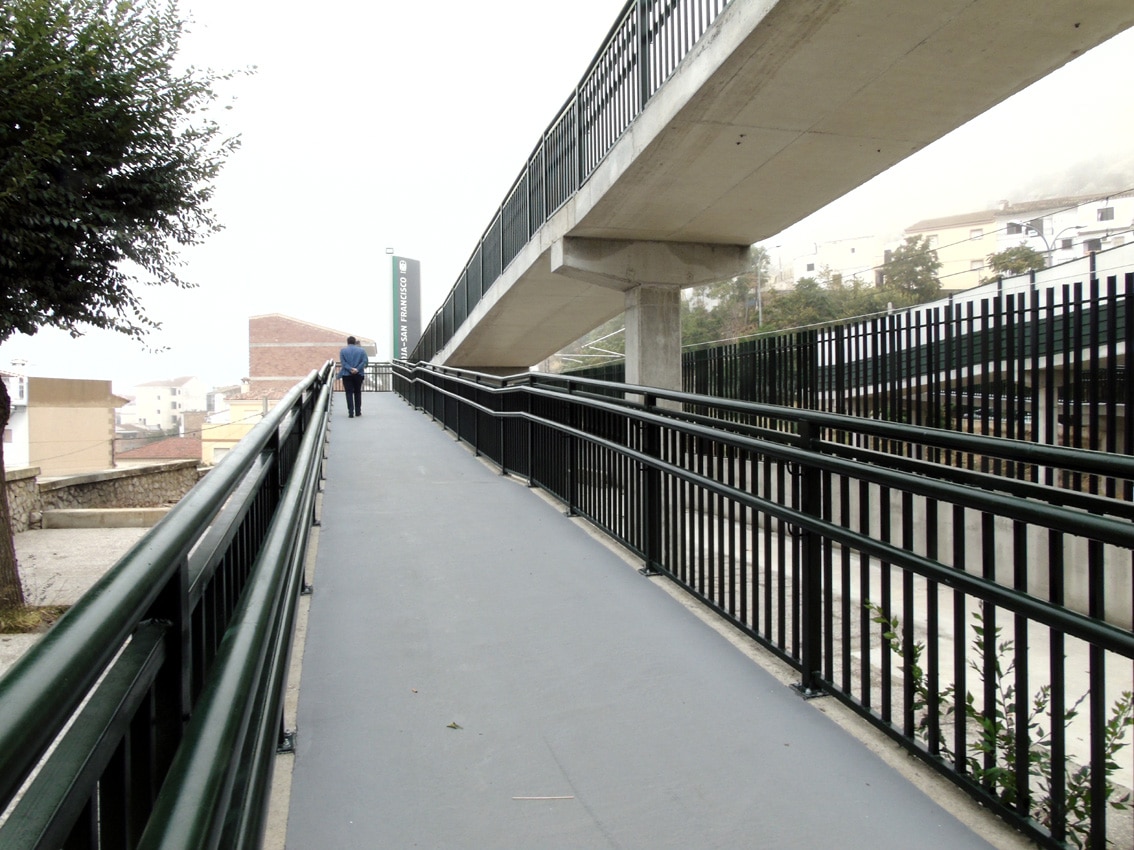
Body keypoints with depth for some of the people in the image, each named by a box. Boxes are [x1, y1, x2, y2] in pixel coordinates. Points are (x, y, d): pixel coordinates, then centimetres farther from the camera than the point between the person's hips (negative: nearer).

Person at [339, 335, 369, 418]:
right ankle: (358, 412, 15)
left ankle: (351, 413, -7)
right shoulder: (361, 350, 5)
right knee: (357, 392, 13)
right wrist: (357, 369, -14)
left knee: (349, 393, 0)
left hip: (347, 375, -1)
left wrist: (350, 369, -16)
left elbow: (343, 363, -8)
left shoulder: (343, 351, 2)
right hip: (358, 374, 1)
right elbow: (365, 361, -7)